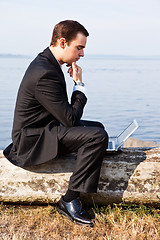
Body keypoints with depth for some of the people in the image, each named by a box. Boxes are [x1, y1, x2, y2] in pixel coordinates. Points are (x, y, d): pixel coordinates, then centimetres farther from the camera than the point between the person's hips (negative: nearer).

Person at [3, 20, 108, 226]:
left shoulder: (45, 62, 8)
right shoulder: (45, 74, -26)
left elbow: (64, 113, 18)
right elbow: (71, 119, -22)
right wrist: (79, 84, -12)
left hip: (41, 128, 11)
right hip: (32, 142, -11)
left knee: (97, 127, 21)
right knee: (97, 136, -24)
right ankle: (69, 200, -12)